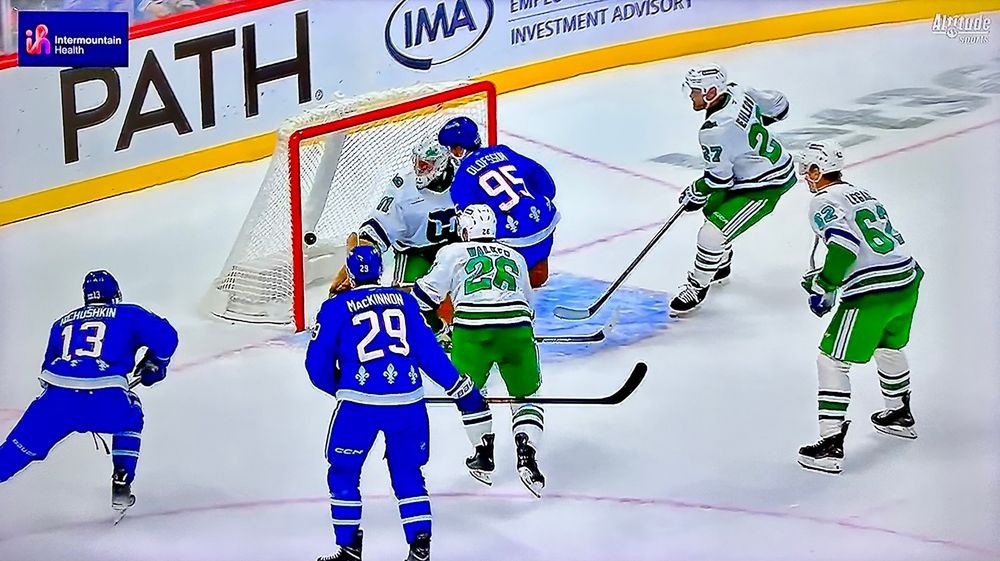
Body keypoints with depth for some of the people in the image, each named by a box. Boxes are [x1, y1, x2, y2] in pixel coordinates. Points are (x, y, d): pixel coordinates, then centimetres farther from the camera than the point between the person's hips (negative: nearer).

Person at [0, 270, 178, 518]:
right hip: (105, 400, -2)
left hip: (57, 399, 2)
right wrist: (154, 364, 27)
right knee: (130, 419, 28)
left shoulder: (62, 322, 30)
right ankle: (121, 486, 21)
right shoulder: (129, 314, 18)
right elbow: (166, 336, 9)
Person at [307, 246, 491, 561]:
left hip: (359, 402, -3)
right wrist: (461, 388, 14)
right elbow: (429, 350, 9)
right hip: (408, 401, 3)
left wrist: (338, 389, 27)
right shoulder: (405, 300, 13)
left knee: (343, 472, 17)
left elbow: (317, 363, 7)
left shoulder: (336, 307, 7)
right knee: (408, 472, 19)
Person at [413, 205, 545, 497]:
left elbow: (426, 294, 15)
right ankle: (526, 456, 0)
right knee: (525, 394, 18)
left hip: (472, 328, -2)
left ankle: (484, 455, 23)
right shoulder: (515, 257, 29)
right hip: (516, 328, 2)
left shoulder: (452, 252, 19)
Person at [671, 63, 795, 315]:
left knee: (711, 234, -13)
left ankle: (696, 289, 7)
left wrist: (695, 193, -3)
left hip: (765, 186, -11)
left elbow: (719, 179, -21)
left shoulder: (713, 131, -30)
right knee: (711, 209, 25)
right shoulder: (738, 92, -7)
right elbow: (779, 105, 8)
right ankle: (721, 266, 45)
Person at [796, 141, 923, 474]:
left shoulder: (822, 203, -6)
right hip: (907, 283, 9)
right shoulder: (862, 193, 20)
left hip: (872, 294, -9)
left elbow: (844, 247, -21)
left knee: (832, 360, 0)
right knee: (889, 347, 32)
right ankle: (900, 415, 50)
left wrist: (822, 288, -12)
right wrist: (827, 277, 24)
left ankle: (830, 446, -2)